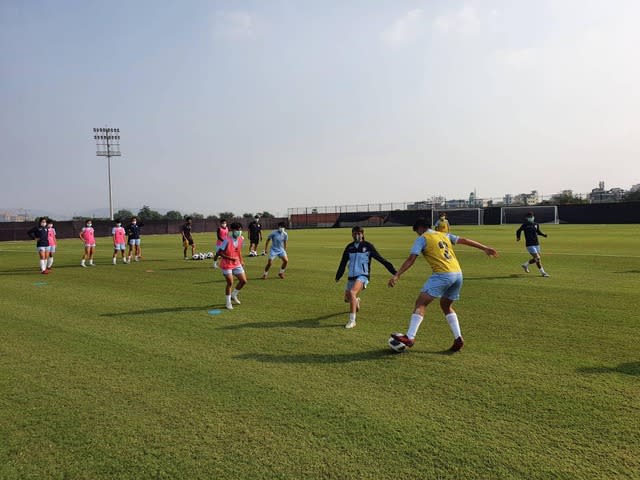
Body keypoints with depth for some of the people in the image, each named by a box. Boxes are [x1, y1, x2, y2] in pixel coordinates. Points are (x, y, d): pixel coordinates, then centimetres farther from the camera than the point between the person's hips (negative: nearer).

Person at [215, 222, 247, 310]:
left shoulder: (241, 239, -3)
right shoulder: (227, 241, -23)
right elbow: (218, 252, -20)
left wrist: (241, 260, 13)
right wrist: (230, 258, -26)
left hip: (237, 264, 6)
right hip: (227, 265, -6)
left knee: (243, 281, 3)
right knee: (230, 283, -6)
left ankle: (233, 295, 28)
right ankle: (228, 302, 15)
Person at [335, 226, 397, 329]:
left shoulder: (368, 246, -4)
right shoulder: (349, 247, 8)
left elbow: (380, 259, -5)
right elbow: (343, 263, 19)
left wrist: (393, 271, -8)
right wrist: (338, 276, 25)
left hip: (362, 276, -6)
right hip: (351, 277, 6)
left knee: (352, 292, -31)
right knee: (347, 298, 14)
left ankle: (352, 320, -24)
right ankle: (356, 301, 54)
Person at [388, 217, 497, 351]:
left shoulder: (422, 239, 4)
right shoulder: (444, 235, 22)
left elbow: (411, 259, -6)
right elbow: (464, 240, 25)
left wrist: (397, 275, -9)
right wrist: (484, 248, 32)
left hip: (443, 275, -7)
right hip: (458, 274, 7)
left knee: (420, 303, -5)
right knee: (446, 306, 24)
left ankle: (410, 337, -15)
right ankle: (458, 338, 15)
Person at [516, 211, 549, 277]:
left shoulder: (536, 225, 7)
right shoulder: (525, 225, -7)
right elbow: (518, 231, 5)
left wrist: (543, 235, 5)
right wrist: (518, 237, -9)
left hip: (536, 244, 6)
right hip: (530, 244, -6)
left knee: (536, 259, 11)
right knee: (537, 258, -11)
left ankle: (525, 265, 33)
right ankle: (542, 272, 1)